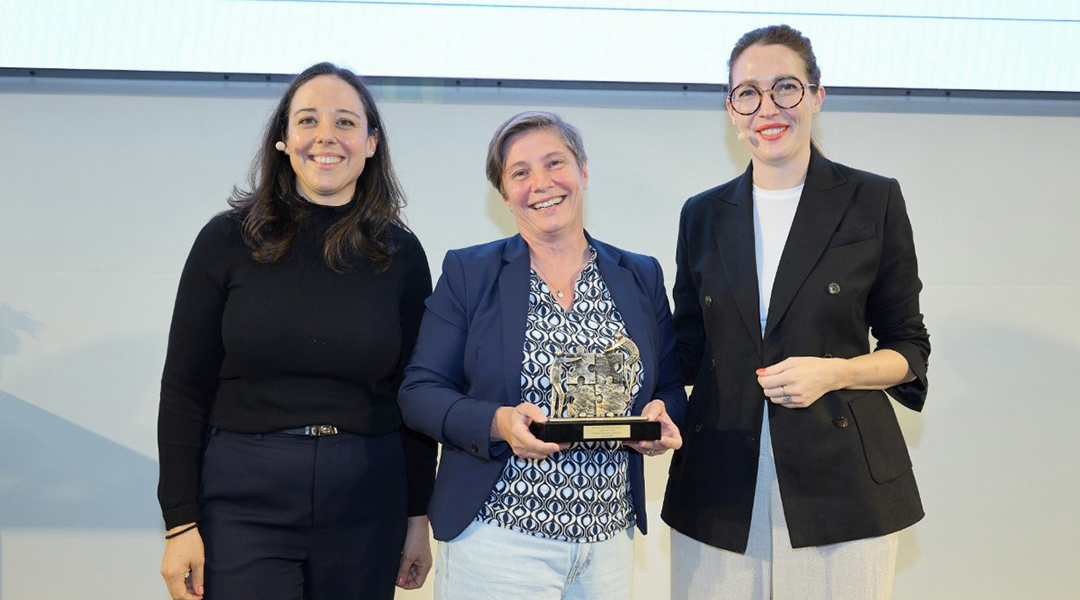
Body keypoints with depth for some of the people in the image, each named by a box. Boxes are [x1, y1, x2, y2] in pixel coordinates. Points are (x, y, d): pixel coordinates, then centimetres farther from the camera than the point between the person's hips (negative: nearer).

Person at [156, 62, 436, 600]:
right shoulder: (229, 239, -1)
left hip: (365, 505, 2)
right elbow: (184, 389, -1)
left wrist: (418, 517, 5)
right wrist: (180, 523, -6)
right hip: (243, 500, -1)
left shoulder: (400, 253, 3)